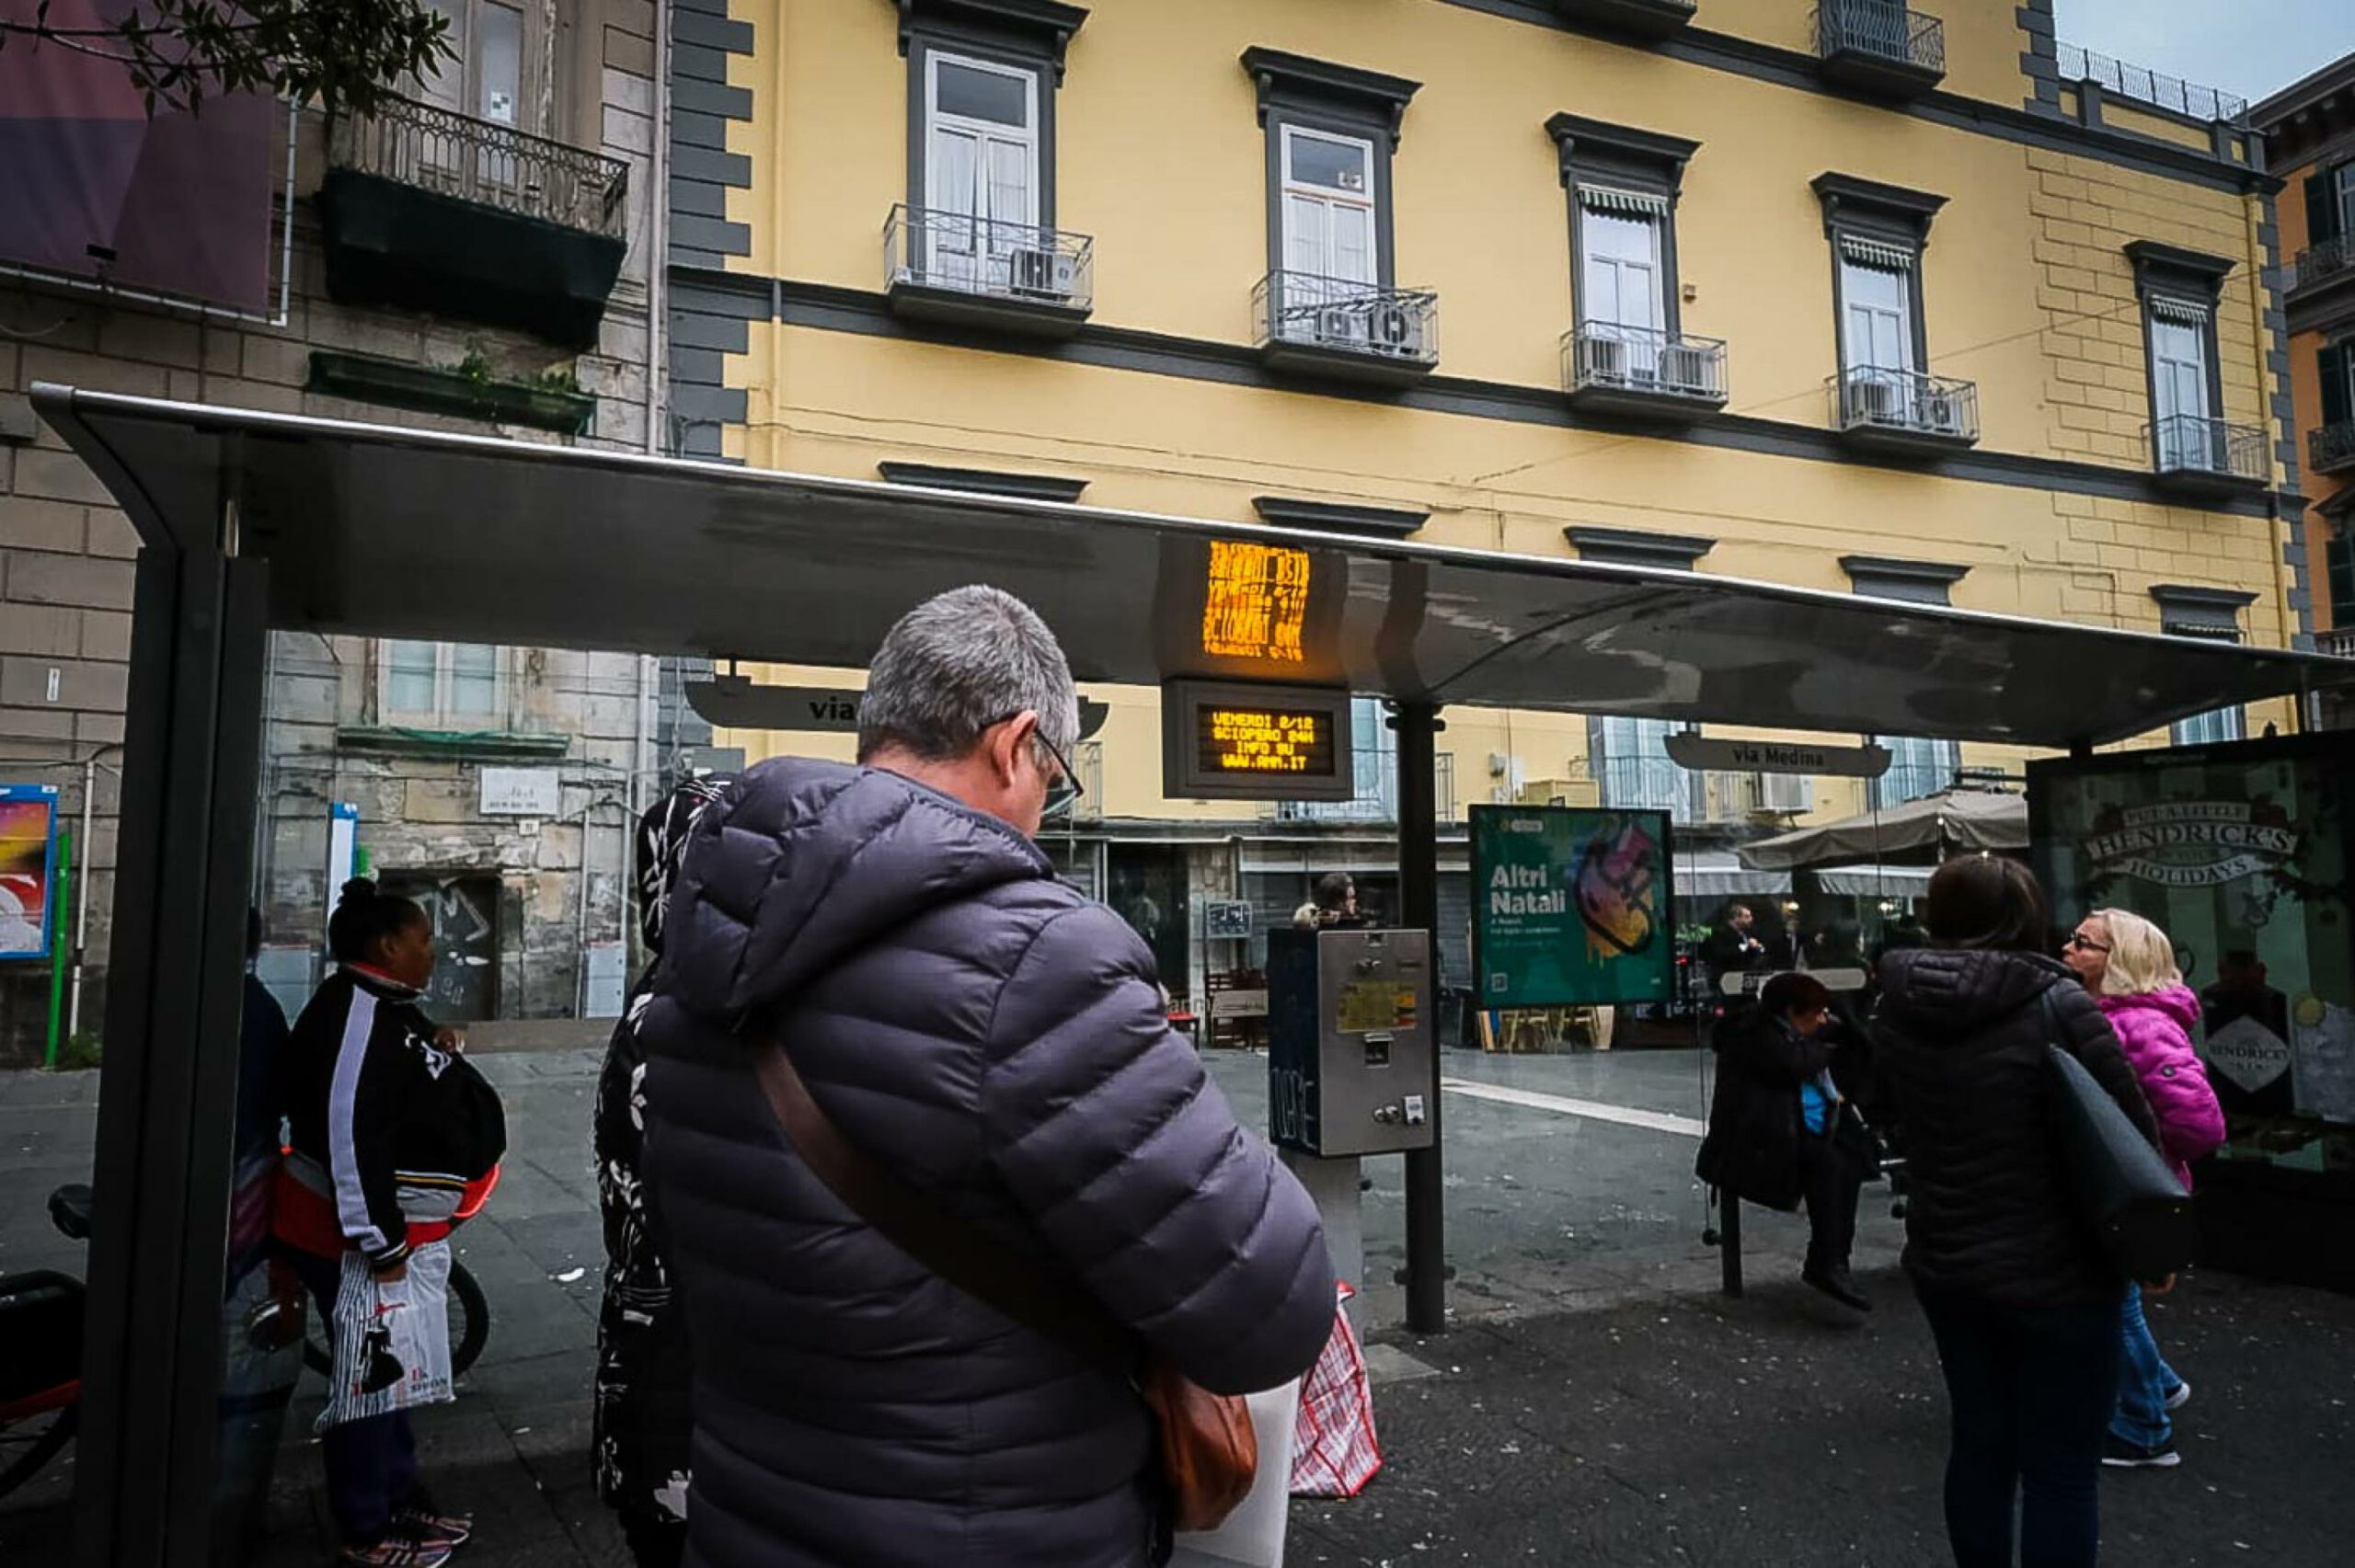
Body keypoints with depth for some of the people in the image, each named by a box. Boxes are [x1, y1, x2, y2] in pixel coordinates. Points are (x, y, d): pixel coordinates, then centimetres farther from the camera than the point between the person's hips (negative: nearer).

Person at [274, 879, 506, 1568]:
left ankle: (402, 1500, 32)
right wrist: (380, 1244, -25)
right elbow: (347, 1129, -28)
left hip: (393, 1227, 10)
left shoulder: (389, 1009, 10)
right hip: (347, 1234, -10)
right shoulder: (355, 1010, -22)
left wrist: (439, 1059, 4)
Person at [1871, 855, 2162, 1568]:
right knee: (2062, 1469, 8)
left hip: (1945, 1263, 5)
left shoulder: (1896, 1009, -3)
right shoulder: (2056, 1003, -19)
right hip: (2055, 1273, -5)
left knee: (1980, 1442, 20)